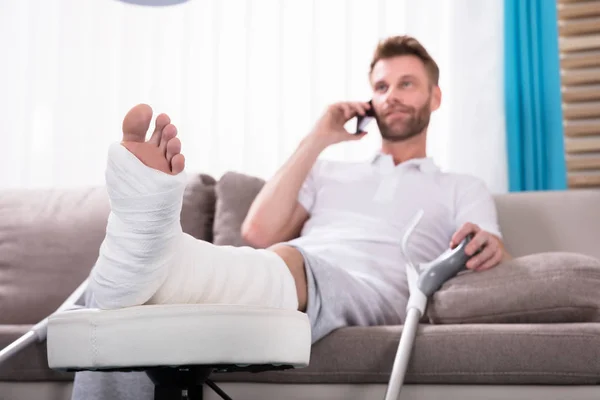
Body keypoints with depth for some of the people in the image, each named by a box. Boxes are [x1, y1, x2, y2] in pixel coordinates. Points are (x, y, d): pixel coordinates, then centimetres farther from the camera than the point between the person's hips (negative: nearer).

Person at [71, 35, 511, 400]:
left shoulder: (463, 190, 29)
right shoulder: (329, 171, 34)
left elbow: (493, 261, 9)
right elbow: (259, 234, 16)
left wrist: (492, 246, -17)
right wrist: (318, 138, 20)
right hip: (267, 277, 3)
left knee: (285, 262, -42)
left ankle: (151, 258, -65)